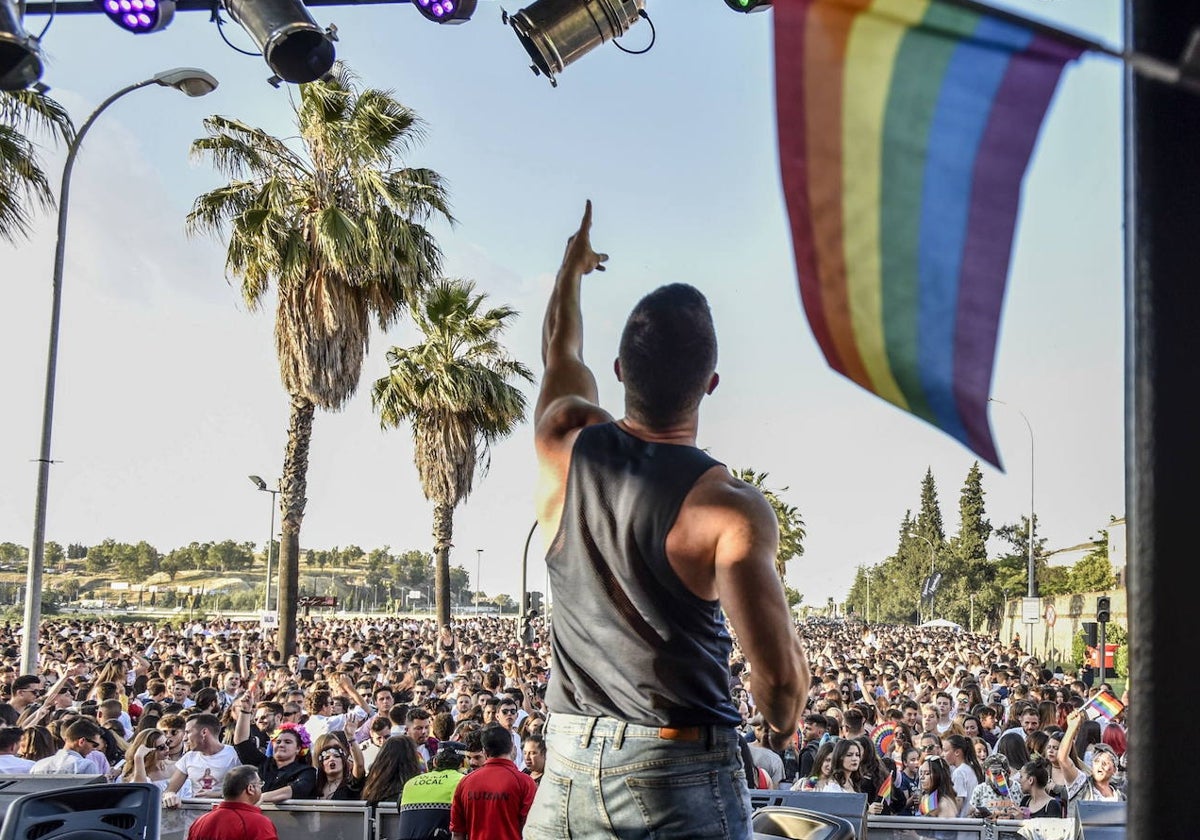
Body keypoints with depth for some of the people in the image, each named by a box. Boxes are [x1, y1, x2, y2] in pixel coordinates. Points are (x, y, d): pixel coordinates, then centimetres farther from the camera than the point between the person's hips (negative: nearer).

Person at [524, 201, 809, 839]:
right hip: (680, 774, -4)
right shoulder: (729, 509, -16)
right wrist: (784, 716, 4)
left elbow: (560, 351, 21)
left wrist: (573, 266, 39)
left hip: (566, 767, 5)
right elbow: (780, 677, -20)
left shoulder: (565, 446, -2)